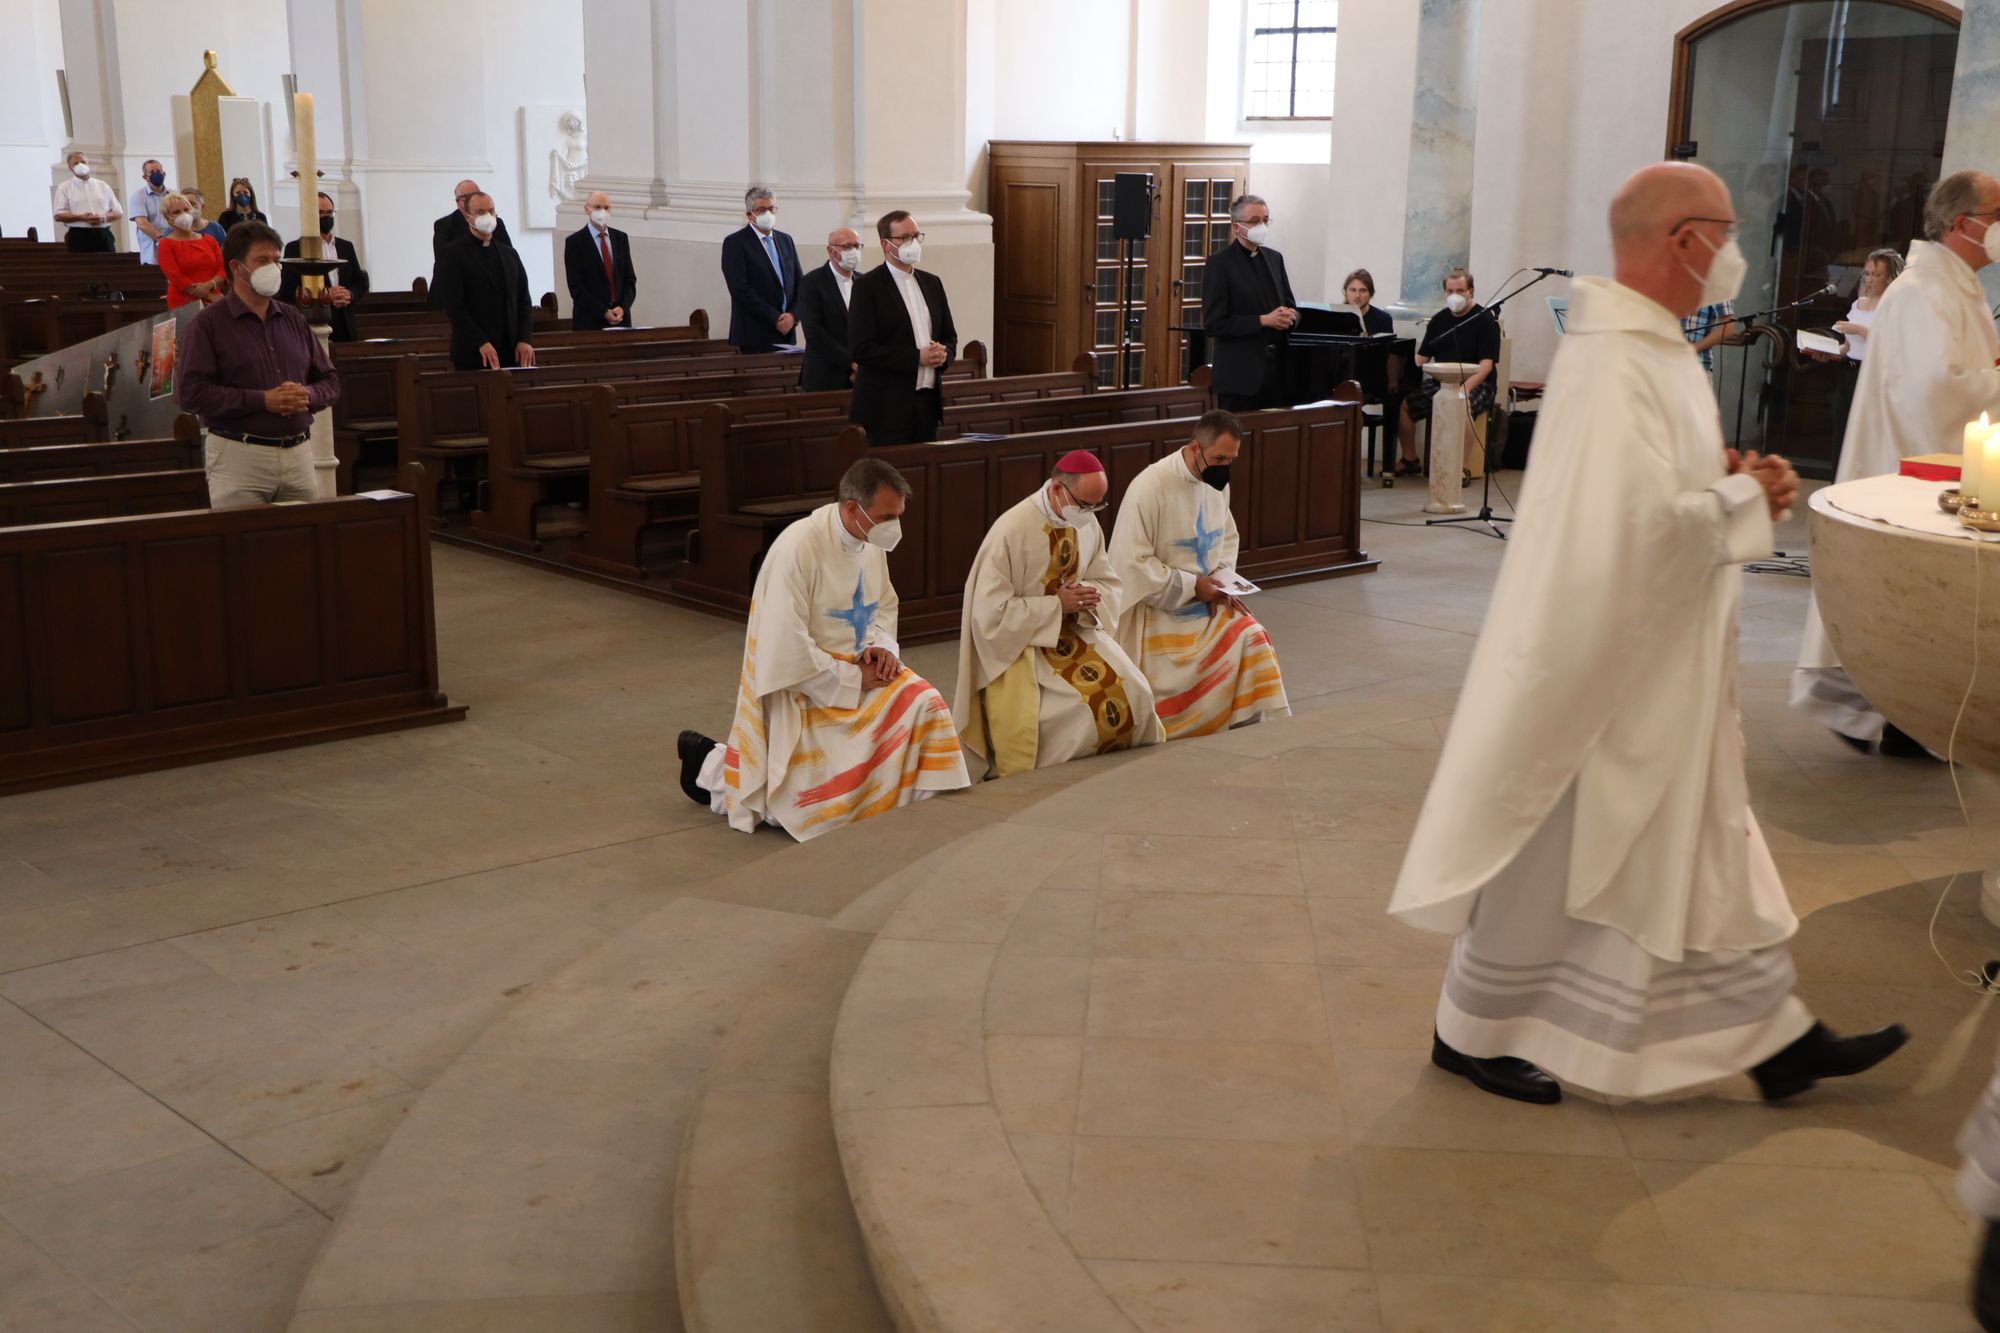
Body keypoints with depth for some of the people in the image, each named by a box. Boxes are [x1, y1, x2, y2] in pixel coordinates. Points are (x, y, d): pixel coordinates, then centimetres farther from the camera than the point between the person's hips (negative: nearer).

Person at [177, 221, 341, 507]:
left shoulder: (294, 320, 16)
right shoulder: (207, 324, -1)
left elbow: (330, 380, 19)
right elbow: (190, 392, -11)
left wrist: (308, 396, -5)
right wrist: (263, 400, -16)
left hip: (299, 456, 5)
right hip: (239, 458, -5)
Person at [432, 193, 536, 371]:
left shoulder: (510, 254, 16)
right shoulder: (453, 254, -2)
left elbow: (523, 300, 13)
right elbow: (454, 306, -10)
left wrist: (525, 339, -2)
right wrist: (481, 343, -19)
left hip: (512, 353, 4)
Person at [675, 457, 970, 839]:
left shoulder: (872, 540, -2)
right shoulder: (797, 548, -26)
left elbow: (885, 606, 14)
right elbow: (787, 650, -27)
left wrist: (882, 646, -8)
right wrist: (851, 679, -20)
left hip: (856, 670, 8)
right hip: (802, 686, -8)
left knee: (923, 707, -14)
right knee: (823, 803, -8)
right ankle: (713, 767, 13)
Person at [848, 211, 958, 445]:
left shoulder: (931, 283, 14)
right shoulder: (867, 286, -6)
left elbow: (950, 336, 20)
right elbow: (860, 349, -13)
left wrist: (944, 354, -4)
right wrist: (916, 358, -17)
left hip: (928, 402, 6)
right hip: (887, 408, -6)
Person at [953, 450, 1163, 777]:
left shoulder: (1087, 522, -2)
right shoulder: (1011, 531, -22)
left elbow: (1107, 583, 10)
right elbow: (991, 614, -21)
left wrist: (1086, 597, -15)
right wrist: (1056, 605, -21)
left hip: (1074, 630, 6)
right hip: (1019, 641, -6)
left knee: (1132, 694, -13)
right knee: (1080, 707, -25)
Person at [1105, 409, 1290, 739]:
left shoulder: (1218, 482, 0)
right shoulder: (1150, 486, -21)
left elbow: (1228, 536, 14)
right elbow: (1133, 563, -22)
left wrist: (1221, 581, -6)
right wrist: (1192, 586, -20)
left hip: (1207, 600, 6)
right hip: (1160, 608, -6)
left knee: (1252, 640, -13)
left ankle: (1251, 725, 0)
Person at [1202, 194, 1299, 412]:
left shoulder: (1274, 258, 14)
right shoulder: (1220, 263, -6)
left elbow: (1289, 306, 21)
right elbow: (1213, 324, -12)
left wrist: (1290, 316, -4)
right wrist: (1263, 321, -17)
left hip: (1278, 371, 6)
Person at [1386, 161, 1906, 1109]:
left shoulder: (1646, 344, 9)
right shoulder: (1616, 364, -24)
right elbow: (1641, 520, -30)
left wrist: (1726, 478, 3)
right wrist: (1745, 498, -14)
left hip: (1665, 671, 10)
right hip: (1611, 664, -10)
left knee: (1709, 848, 17)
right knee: (1557, 857, 5)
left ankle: (1773, 1039, 29)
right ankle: (1473, 1031, 23)